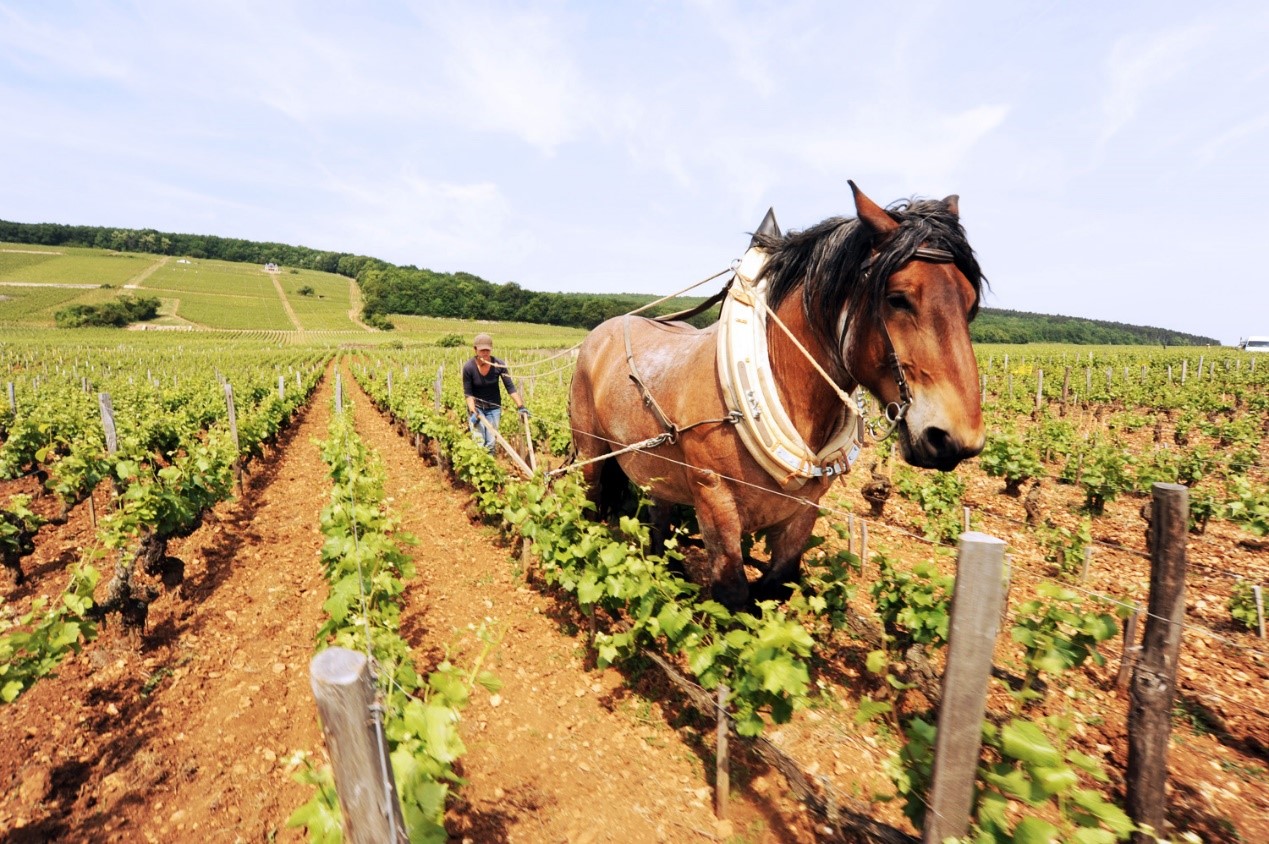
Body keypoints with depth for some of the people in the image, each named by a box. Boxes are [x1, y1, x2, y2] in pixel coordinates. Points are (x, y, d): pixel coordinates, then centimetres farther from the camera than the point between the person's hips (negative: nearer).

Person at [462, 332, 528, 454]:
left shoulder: (499, 365, -18)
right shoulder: (468, 367, -19)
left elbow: (510, 387, -11)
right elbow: (468, 393, -12)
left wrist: (520, 406, -16)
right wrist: (472, 411, -23)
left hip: (493, 407, 1)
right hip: (476, 407, -1)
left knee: (490, 443, 1)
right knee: (478, 442, -8)